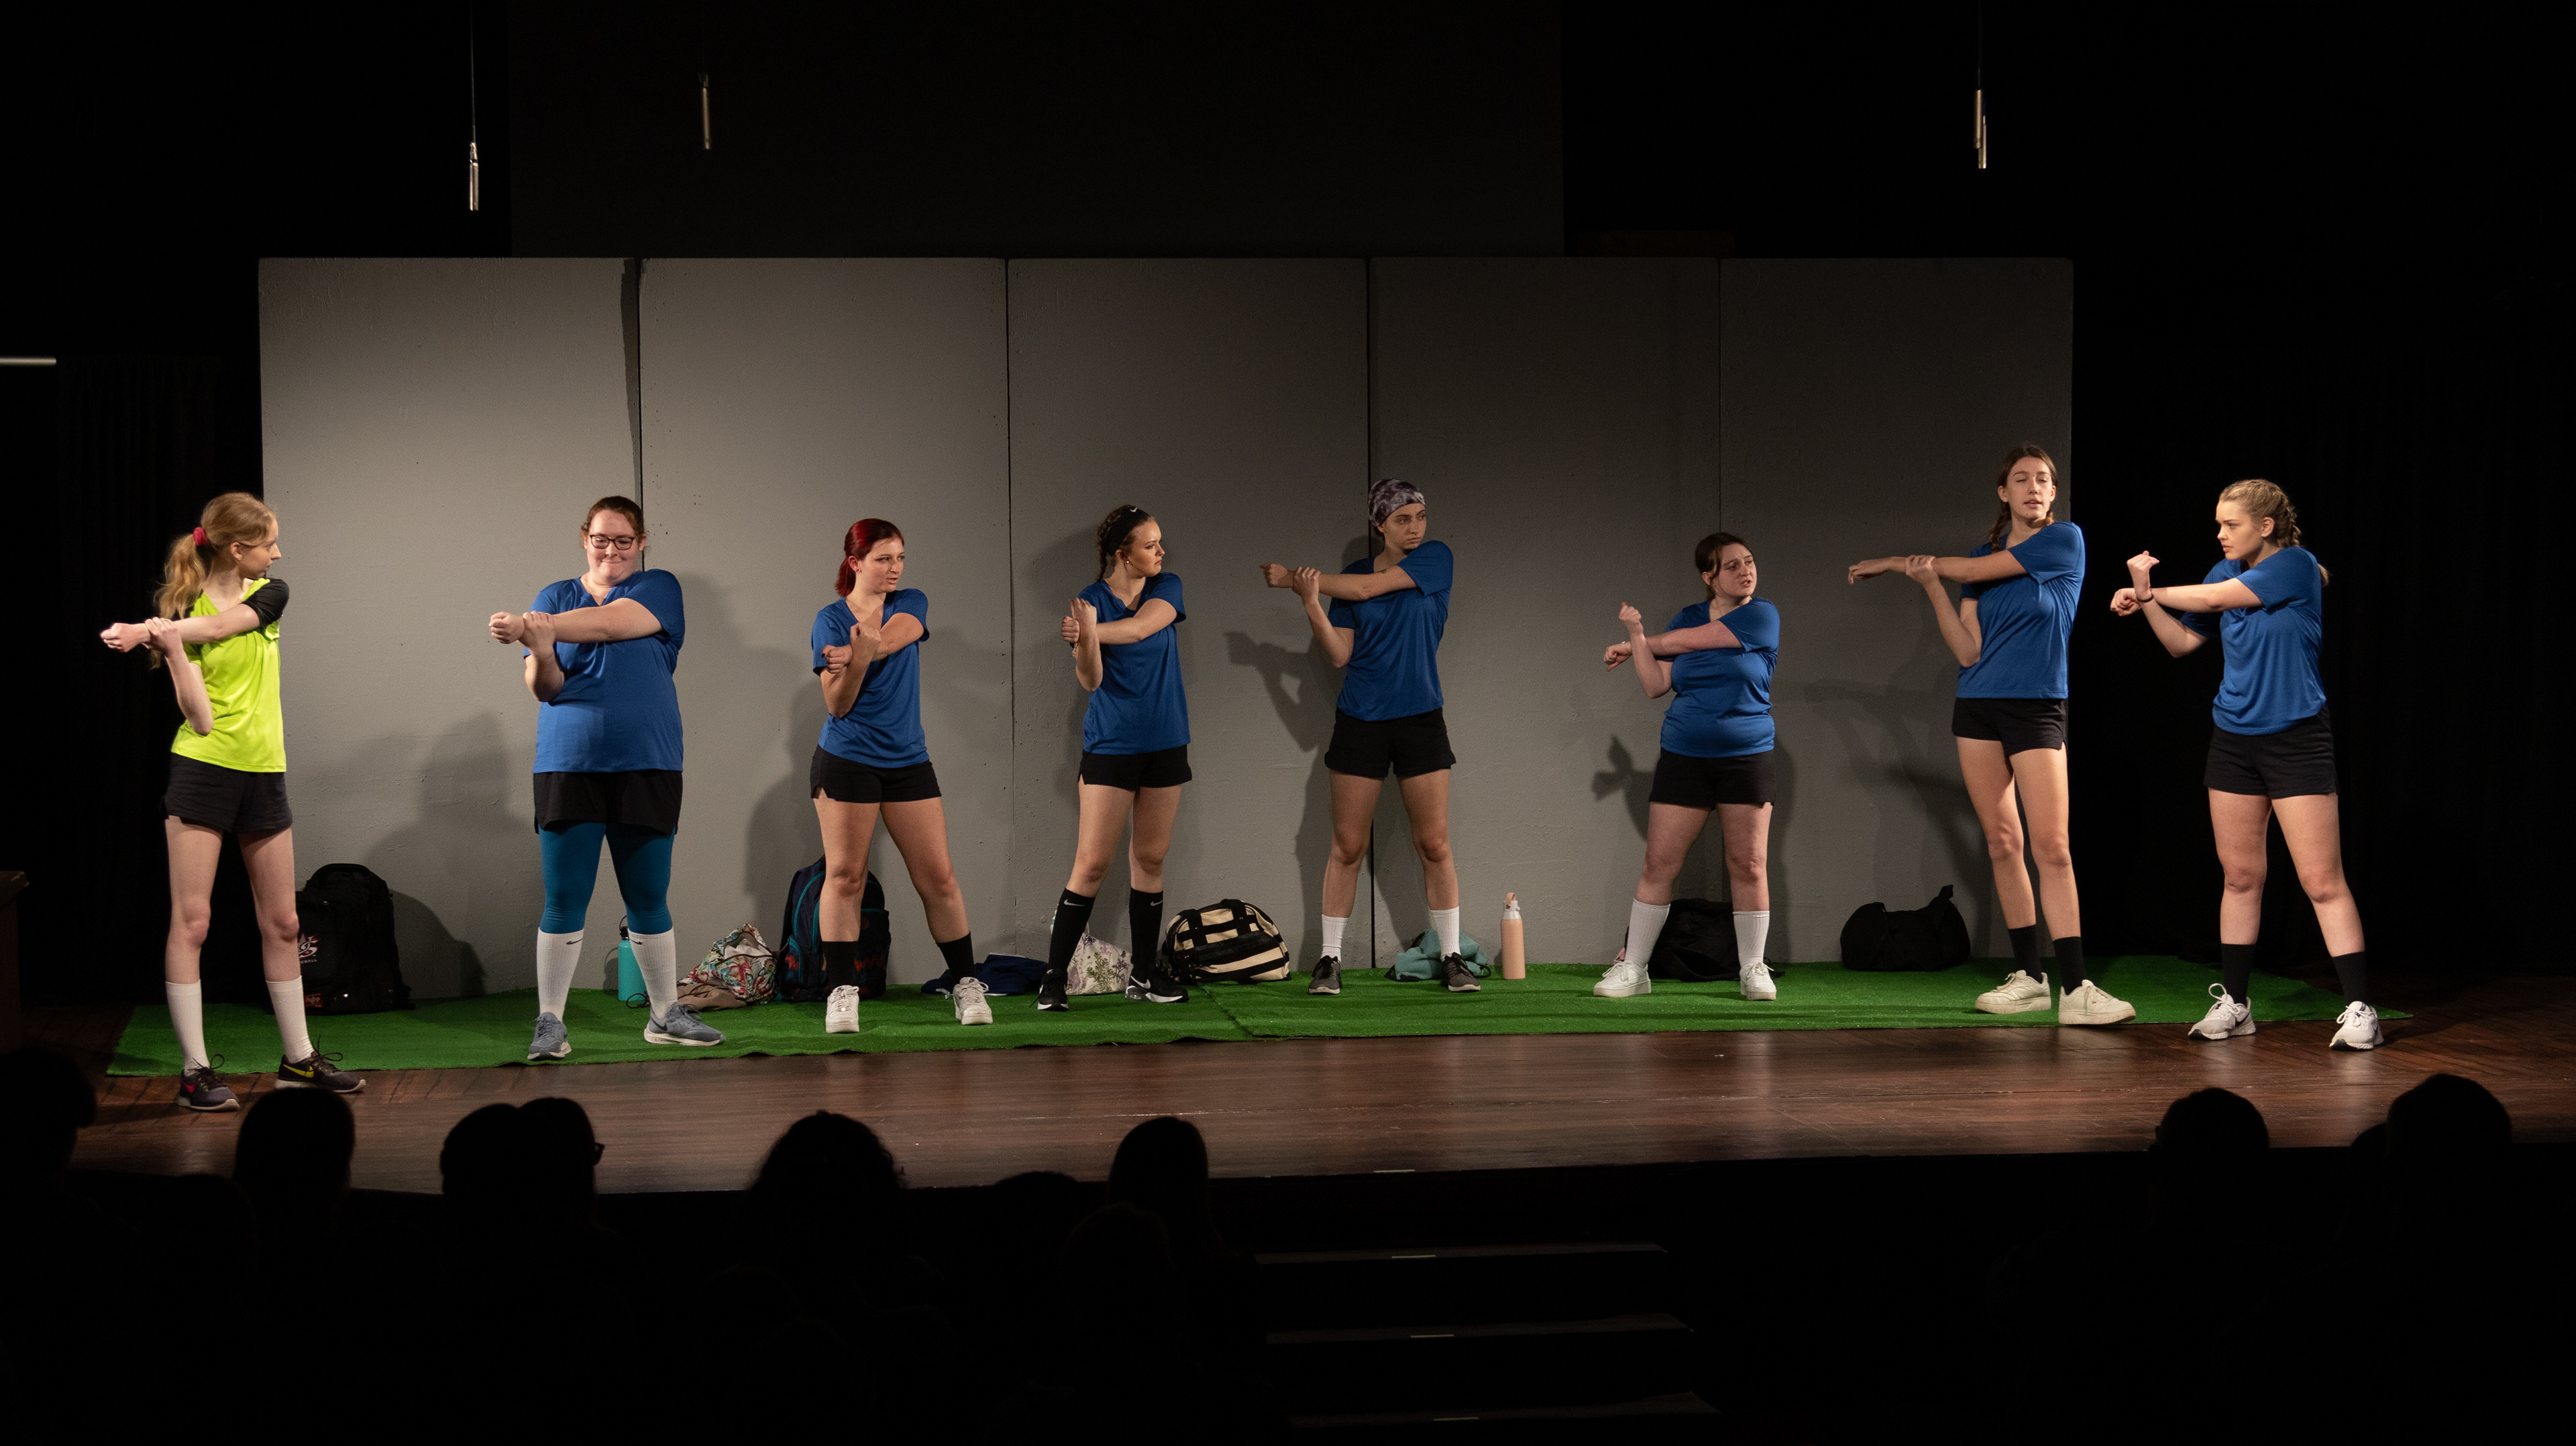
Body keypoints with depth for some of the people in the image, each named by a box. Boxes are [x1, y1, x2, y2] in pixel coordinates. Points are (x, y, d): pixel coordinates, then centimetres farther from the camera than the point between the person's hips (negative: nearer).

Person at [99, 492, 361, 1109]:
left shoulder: (270, 594, 6)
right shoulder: (181, 607, -7)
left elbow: (220, 624, -16)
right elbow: (201, 717, -16)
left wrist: (160, 629, -25)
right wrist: (166, 644, -27)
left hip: (263, 773, 5)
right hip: (203, 769, -5)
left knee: (283, 923, 11)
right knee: (191, 920, -5)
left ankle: (298, 1058, 21)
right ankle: (195, 1070, -2)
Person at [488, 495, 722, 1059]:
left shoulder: (657, 588, 5)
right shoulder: (556, 596, 10)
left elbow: (610, 622, -17)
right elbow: (544, 688, 0)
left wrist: (543, 626, -27)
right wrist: (538, 649, -21)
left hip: (645, 765, 0)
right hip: (569, 764, 1)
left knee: (648, 899, 6)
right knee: (564, 900, -2)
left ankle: (666, 1014, 19)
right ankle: (550, 1023, 4)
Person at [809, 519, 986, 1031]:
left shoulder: (911, 603, 6)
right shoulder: (831, 619, -3)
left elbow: (892, 637, -18)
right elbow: (837, 705, -10)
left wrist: (861, 652, -37)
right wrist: (858, 659, -28)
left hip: (908, 760, 3)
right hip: (847, 759, -3)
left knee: (938, 877, 1)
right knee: (844, 874, -4)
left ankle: (965, 983, 10)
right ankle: (842, 991, 2)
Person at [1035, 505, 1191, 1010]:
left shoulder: (1167, 588, 2)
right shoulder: (1090, 600, -6)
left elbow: (1140, 627, -19)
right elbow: (1090, 680, -15)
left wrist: (1091, 633, -32)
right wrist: (1085, 639, -34)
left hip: (1165, 743, 3)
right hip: (1111, 746, -3)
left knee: (1150, 859, 9)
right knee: (1092, 863, -7)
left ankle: (1145, 973, 17)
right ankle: (1054, 977, -3)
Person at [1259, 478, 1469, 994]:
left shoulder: (1436, 558, -1)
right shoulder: (1353, 575, 4)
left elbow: (1367, 588, -11)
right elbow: (1340, 655, -1)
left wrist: (1292, 577, -6)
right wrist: (1310, 602, -16)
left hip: (1420, 720, -1)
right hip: (1361, 721, 1)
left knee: (1434, 844, -1)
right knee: (1348, 846, 2)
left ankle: (1452, 958, 7)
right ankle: (1330, 960, 8)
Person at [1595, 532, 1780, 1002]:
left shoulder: (1761, 616, -4)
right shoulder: (1687, 618, 9)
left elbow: (1686, 641, -7)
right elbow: (1656, 685, 3)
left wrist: (1640, 642, 7)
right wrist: (1636, 638, -7)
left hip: (1746, 758, -2)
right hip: (1683, 757, 2)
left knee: (1749, 865, -2)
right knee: (1658, 865, -1)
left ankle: (1752, 969, 10)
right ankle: (1632, 967, 5)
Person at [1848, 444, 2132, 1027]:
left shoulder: (2065, 540, -4)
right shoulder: (1981, 557, 9)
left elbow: (1972, 570, -8)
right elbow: (1968, 651, 2)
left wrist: (1894, 561, 2)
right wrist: (1929, 583, -10)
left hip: (2037, 709, -5)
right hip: (1978, 706, 5)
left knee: (2052, 847, -11)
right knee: (2001, 842, 5)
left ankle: (2074, 988, -14)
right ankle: (2028, 976, 12)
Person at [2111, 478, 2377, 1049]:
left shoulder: (2296, 565, -12)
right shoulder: (2228, 571, 9)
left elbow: (2211, 599, -14)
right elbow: (2183, 640, 17)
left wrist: (2150, 591, 2)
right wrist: (2145, 602, 0)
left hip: (2295, 740, -6)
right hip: (2234, 740, 6)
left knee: (2323, 882, -8)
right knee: (2240, 876, 10)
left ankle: (2359, 1009, -6)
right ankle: (2233, 1004, 17)